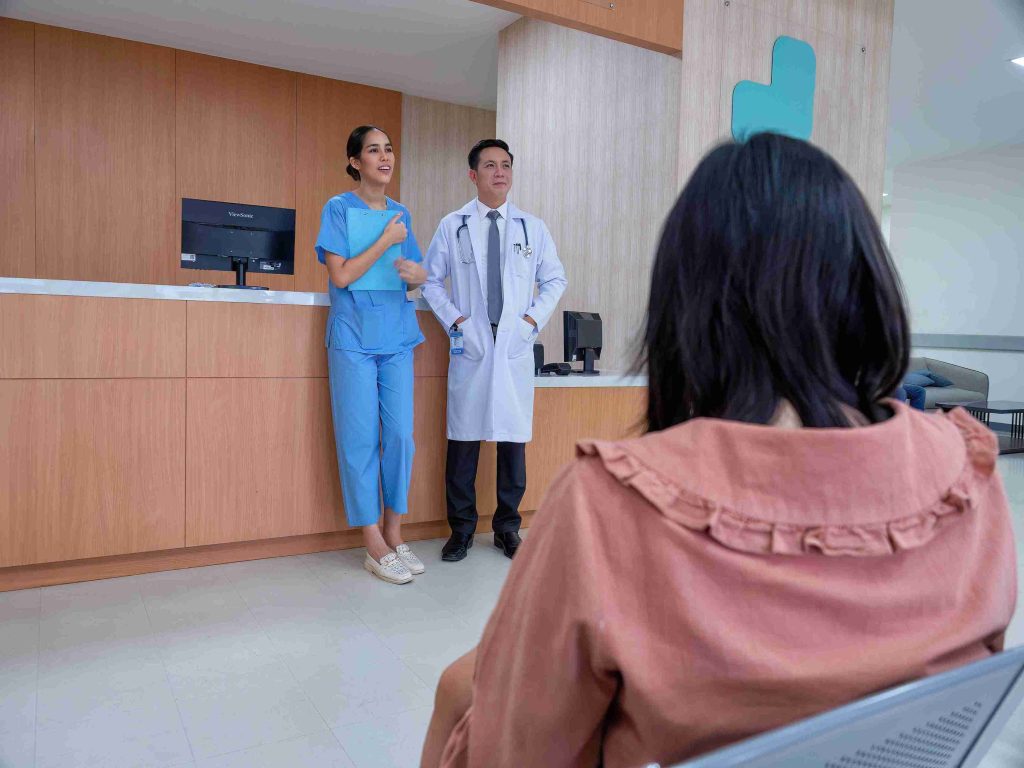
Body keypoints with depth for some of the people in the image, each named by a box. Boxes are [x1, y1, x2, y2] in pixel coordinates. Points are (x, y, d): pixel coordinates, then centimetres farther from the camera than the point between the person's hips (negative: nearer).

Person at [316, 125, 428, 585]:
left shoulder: (401, 213, 14)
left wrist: (416, 273, -6)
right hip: (353, 339, -4)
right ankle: (374, 547, 7)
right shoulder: (339, 208, 0)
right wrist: (387, 240, -10)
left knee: (400, 435, 3)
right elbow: (341, 276, -10)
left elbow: (420, 274, 17)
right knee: (360, 439, -3)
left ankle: (394, 534, 18)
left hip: (396, 338, 5)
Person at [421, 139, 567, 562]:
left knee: (514, 440, 4)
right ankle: (461, 529, 16)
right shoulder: (452, 226, 6)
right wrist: (456, 320, -5)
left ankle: (507, 528, 19)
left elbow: (555, 279, 13)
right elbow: (432, 280, 8)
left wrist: (532, 319, -1)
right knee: (463, 438, 2)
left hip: (515, 346, 1)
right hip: (470, 345, -1)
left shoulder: (532, 227, 9)